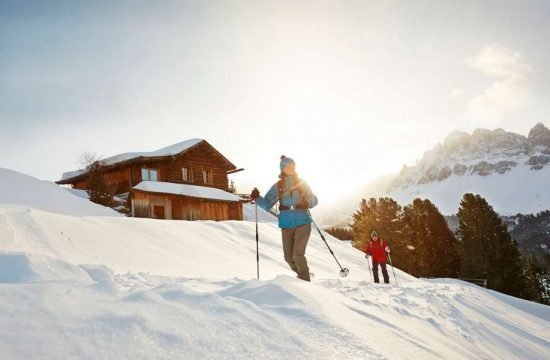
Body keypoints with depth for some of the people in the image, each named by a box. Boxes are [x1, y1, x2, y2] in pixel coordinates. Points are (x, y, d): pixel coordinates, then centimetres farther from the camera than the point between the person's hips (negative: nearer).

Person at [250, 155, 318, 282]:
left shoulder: (302, 183, 4)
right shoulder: (277, 186, 4)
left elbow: (314, 200, 8)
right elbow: (267, 204, -1)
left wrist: (307, 203, -15)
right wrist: (257, 199, -21)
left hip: (303, 223, -2)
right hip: (286, 226, 2)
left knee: (298, 255, -14)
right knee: (289, 257, 5)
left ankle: (305, 281, 3)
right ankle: (302, 275, 32)